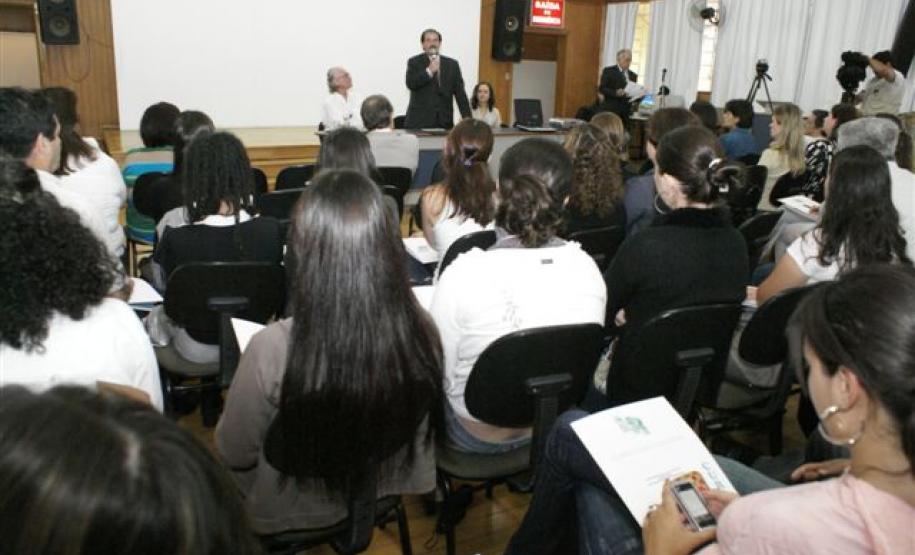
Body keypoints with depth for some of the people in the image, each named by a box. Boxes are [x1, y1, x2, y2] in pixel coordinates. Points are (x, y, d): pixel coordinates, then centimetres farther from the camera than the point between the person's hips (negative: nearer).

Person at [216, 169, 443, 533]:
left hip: (298, 513, -3)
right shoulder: (422, 332, -24)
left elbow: (234, 453, -15)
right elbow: (419, 429, -2)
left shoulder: (273, 348, -35)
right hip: (392, 496, 3)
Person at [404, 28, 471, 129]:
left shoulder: (452, 64, 12)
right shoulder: (414, 62, 7)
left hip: (444, 122, 2)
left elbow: (460, 93, 6)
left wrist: (467, 118, -3)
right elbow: (410, 84, -10)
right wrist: (429, 71, -15)